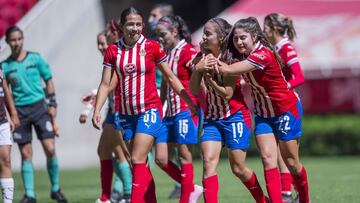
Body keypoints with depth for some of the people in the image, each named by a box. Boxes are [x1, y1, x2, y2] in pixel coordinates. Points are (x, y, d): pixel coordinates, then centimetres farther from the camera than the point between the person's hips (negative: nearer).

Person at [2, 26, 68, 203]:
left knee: (50, 149, -7)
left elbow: (48, 81, 8)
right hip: (20, 110, 1)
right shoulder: (5, 66, 3)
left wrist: (53, 104, 2)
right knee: (26, 154, 2)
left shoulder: (35, 58, 2)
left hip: (39, 107, -1)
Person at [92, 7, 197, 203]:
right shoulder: (113, 51, 2)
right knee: (139, 164, 7)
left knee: (138, 160, -15)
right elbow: (106, 84, 3)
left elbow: (170, 78, 4)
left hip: (149, 109, -3)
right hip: (125, 113, 3)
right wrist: (97, 110, -7)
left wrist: (189, 101, 3)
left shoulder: (152, 47, -4)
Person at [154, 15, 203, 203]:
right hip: (169, 113, 8)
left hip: (186, 111, -8)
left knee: (185, 158, -2)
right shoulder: (166, 53, 14)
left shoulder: (188, 52, -9)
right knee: (161, 159, 4)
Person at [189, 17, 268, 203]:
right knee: (208, 162, -14)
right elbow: (194, 90, -3)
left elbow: (227, 93, -16)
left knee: (238, 168, 2)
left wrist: (208, 77, -26)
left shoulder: (230, 59, -14)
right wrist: (198, 69, -18)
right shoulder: (203, 59, 0)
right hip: (211, 118, 5)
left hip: (234, 116, -4)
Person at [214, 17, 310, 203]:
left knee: (291, 162, 4)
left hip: (286, 110, -6)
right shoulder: (245, 55, -1)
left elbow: (229, 70, -31)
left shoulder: (263, 54, -27)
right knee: (268, 158, -9)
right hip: (263, 114, 6)